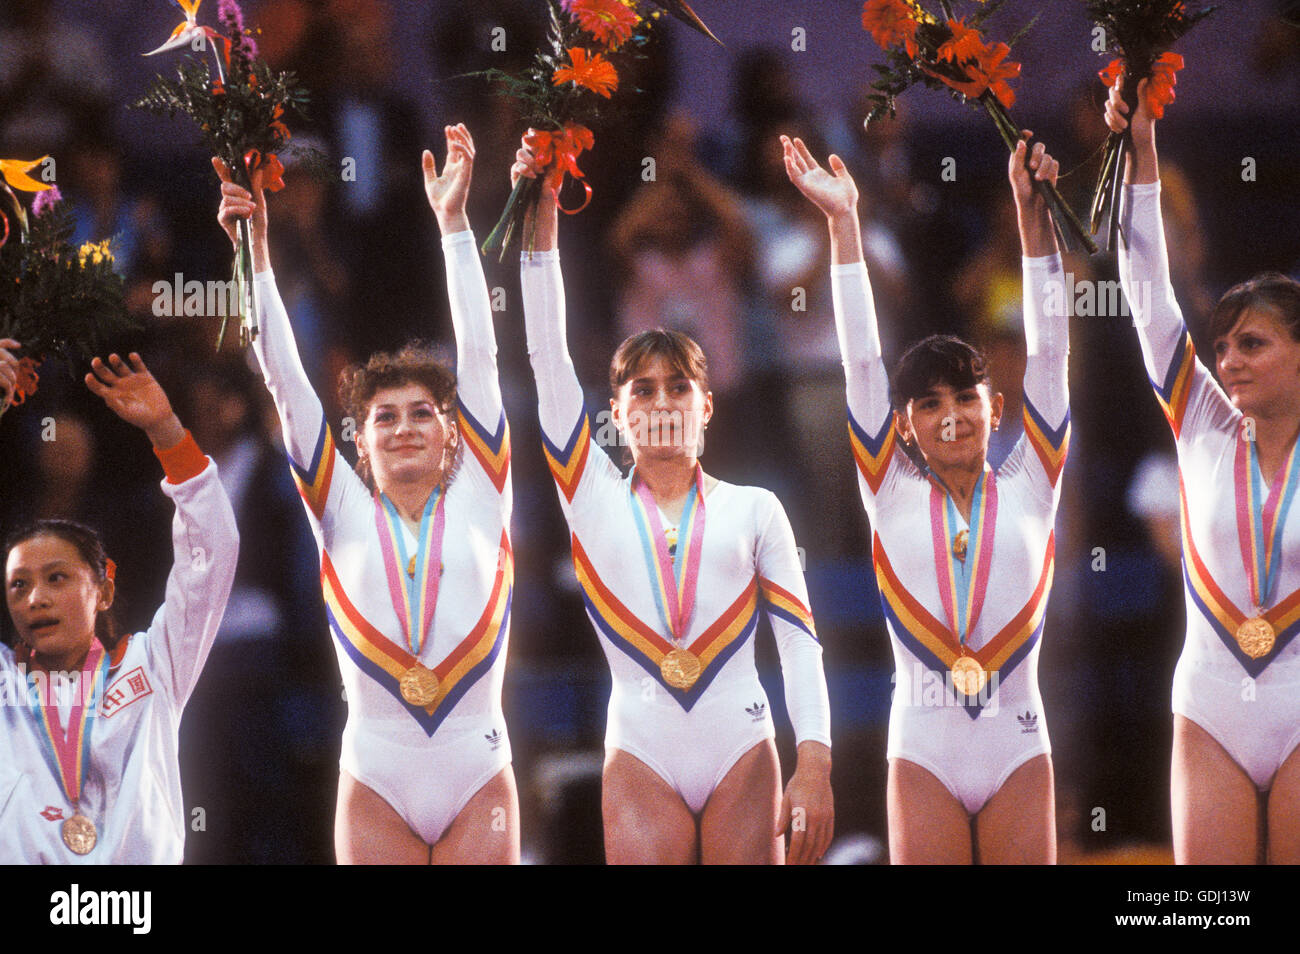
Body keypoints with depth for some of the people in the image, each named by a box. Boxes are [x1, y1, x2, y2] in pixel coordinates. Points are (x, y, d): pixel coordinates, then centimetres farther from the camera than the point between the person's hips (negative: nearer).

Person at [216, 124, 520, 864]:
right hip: (376, 784, 0)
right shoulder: (346, 513, 9)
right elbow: (287, 383, 7)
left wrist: (454, 220, 3)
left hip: (478, 778, 0)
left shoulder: (477, 498, 8)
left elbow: (480, 357, 6)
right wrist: (257, 252, 3)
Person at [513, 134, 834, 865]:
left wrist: (815, 763, -7)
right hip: (641, 756, 0)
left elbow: (800, 640, 5)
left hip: (742, 750, 0)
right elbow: (548, 357, 6)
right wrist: (541, 216, 1)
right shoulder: (596, 498, 11)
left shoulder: (753, 510, 11)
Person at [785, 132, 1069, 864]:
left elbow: (1048, 351, 2)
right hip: (924, 747, 0)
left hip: (1017, 748, 0)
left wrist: (1034, 214, -4)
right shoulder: (895, 497, 5)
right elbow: (863, 362, 3)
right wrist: (845, 225, 0)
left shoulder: (1027, 489, 6)